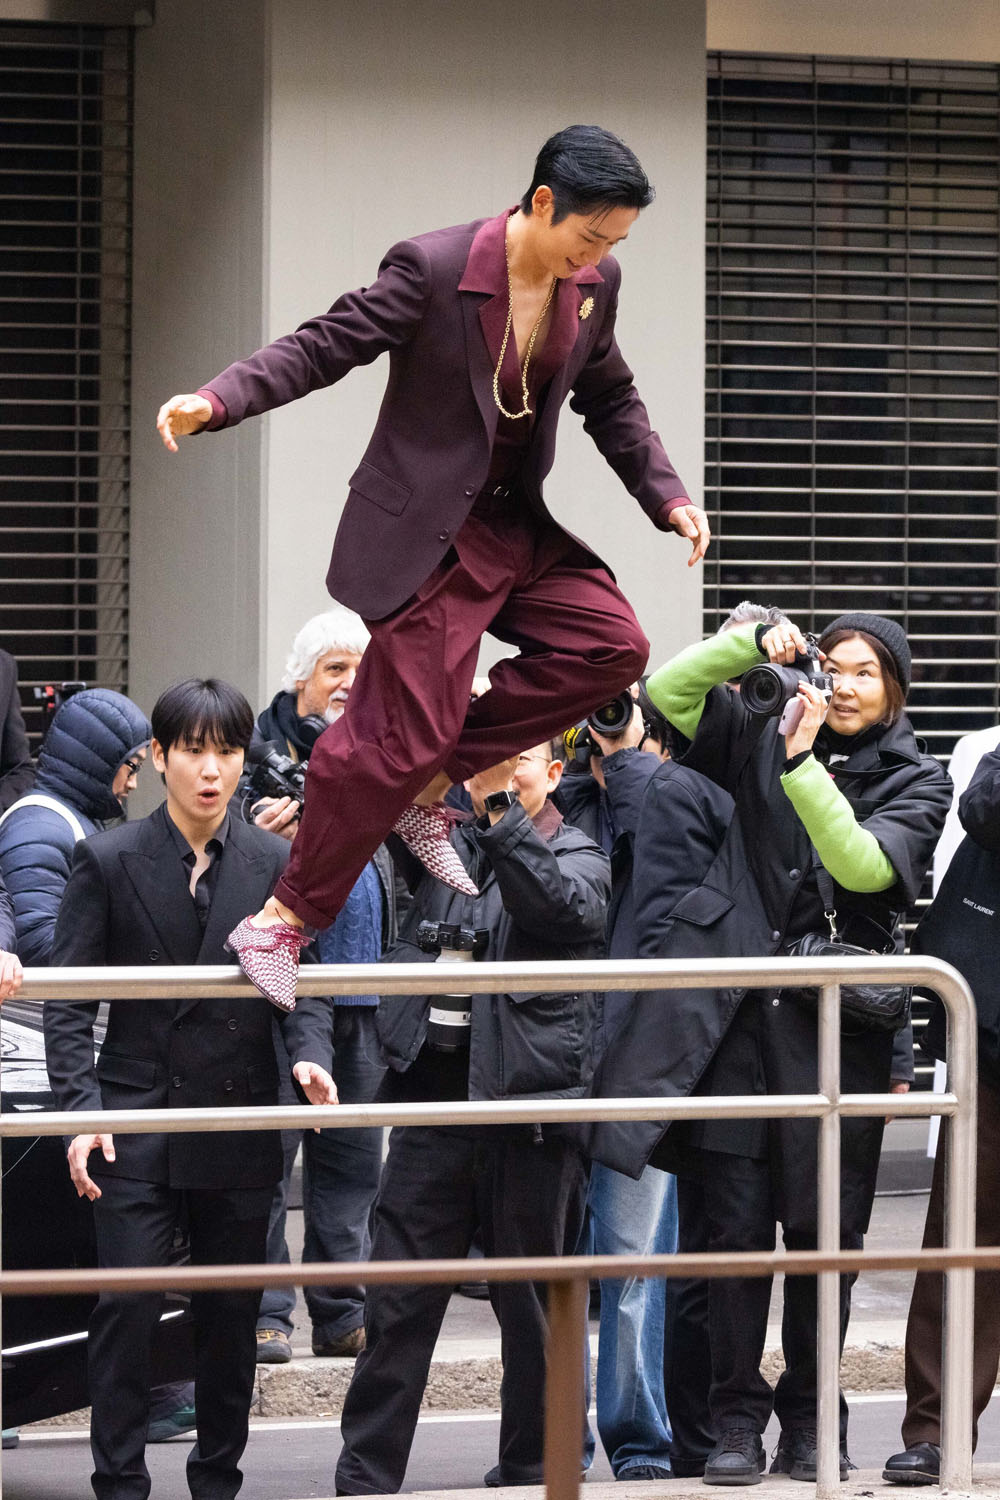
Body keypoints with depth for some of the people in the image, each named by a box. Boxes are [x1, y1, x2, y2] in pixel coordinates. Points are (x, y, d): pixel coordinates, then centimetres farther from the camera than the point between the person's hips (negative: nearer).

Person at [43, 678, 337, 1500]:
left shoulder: (275, 861, 4)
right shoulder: (109, 860, -2)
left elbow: (302, 984, 7)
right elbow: (69, 1000, -2)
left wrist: (310, 1054, -14)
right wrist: (80, 1112, -13)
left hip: (241, 1126, 2)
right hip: (138, 1124, -2)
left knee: (233, 1316, 9)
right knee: (127, 1309, -8)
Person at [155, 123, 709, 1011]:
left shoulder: (594, 284, 0)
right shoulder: (434, 269, -19)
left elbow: (610, 399, 16)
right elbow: (326, 346, -16)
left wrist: (666, 496, 7)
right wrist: (215, 401, -29)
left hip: (516, 524, 7)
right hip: (427, 533, -7)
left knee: (611, 645, -10)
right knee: (399, 732, -11)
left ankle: (433, 785, 2)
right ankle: (283, 920, 2)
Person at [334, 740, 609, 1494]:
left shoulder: (580, 858, 2)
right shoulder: (446, 846, 15)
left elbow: (562, 905, -19)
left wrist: (503, 811, -26)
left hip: (528, 1101, -3)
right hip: (434, 1095, 3)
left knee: (533, 1307, 5)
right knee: (398, 1304, 1)